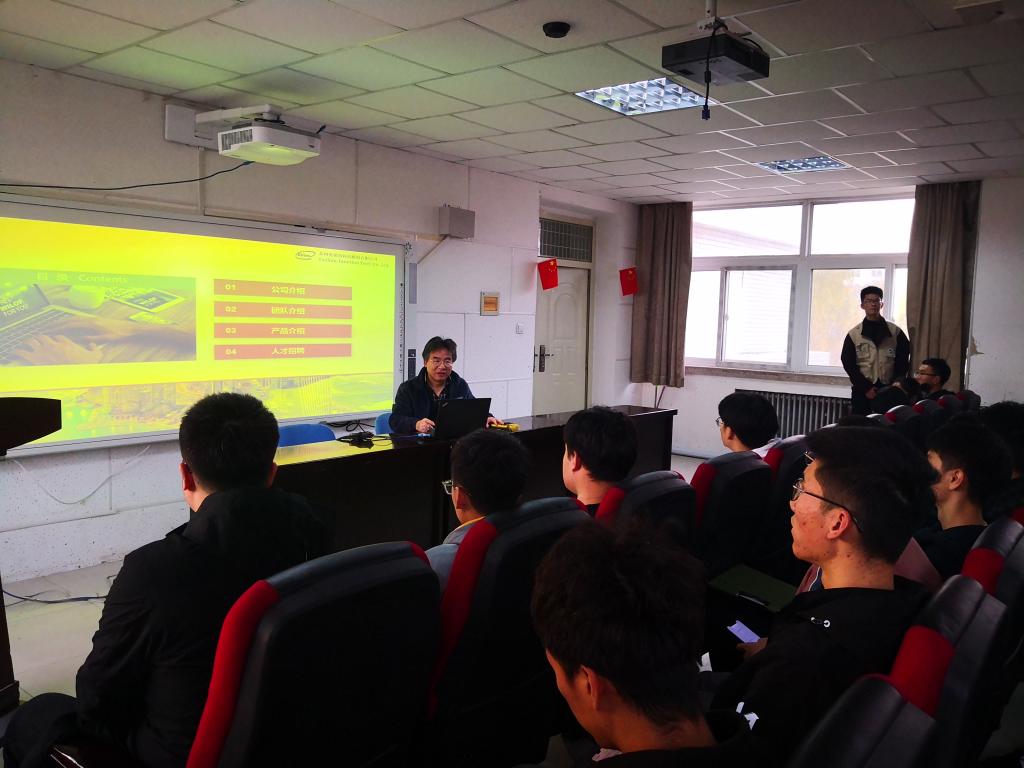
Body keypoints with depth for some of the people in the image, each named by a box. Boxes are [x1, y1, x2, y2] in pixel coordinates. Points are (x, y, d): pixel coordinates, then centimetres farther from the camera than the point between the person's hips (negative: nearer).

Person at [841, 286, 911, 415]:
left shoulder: (895, 332, 6)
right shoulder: (853, 334, 4)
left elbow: (903, 361, 6)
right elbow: (848, 364, 0)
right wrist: (866, 388, -8)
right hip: (861, 391, 0)